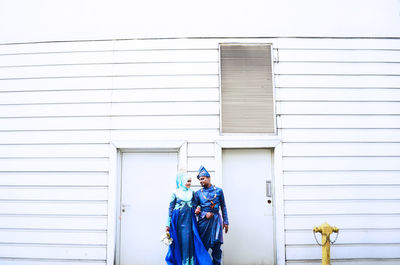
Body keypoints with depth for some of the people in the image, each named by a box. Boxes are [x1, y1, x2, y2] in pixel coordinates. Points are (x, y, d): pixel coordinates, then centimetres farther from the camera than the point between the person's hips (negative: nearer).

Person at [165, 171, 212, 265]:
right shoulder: (175, 193, 0)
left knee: (189, 241, -1)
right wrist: (168, 224, -4)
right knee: (178, 241, -1)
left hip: (189, 220, 3)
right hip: (178, 221, -3)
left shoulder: (192, 193, 10)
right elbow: (171, 209, 0)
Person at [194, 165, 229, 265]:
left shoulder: (218, 191, 5)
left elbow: (223, 207, 9)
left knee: (216, 246, 1)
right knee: (203, 246, 4)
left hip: (216, 220, 0)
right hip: (203, 221, 0)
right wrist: (205, 214, -11)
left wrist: (226, 222, 6)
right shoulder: (198, 193, 5)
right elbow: (194, 208, 5)